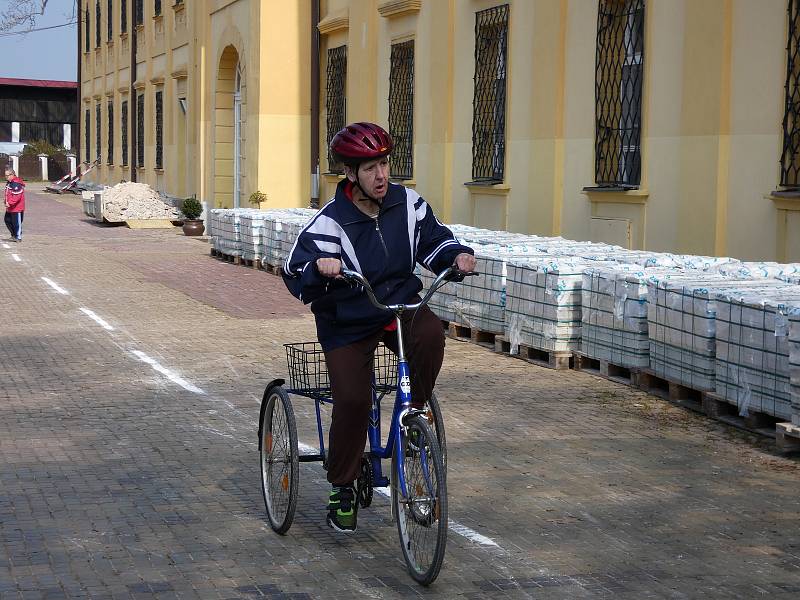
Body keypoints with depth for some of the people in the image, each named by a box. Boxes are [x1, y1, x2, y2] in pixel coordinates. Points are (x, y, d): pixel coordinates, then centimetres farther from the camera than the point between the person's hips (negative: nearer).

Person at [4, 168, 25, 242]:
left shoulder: (16, 184, -21)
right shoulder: (9, 182, 11)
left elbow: (16, 196, -26)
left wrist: (10, 203, -26)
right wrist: (6, 202, 12)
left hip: (17, 208, -10)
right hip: (10, 208, 10)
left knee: (17, 222, -1)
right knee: (8, 221, 16)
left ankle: (18, 237, 10)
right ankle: (14, 234, 31)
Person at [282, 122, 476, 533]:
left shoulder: (408, 204, -4)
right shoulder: (329, 223, -17)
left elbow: (434, 241, 9)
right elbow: (295, 276, -20)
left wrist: (456, 255, -13)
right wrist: (319, 268, -43)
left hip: (402, 307, 3)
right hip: (349, 323, -3)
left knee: (431, 334, -31)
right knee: (352, 399, -17)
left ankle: (415, 412, -7)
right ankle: (342, 488, 3)